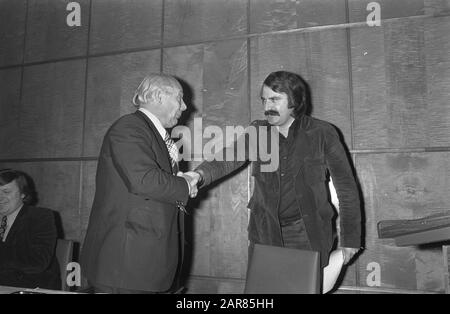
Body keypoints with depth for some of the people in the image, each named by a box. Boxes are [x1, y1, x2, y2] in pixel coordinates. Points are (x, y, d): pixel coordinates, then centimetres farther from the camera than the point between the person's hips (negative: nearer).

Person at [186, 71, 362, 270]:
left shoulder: (322, 133, -5)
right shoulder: (257, 132, 2)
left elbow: (346, 186, 0)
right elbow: (228, 159, -14)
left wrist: (350, 239, 1)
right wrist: (200, 175, -35)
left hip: (308, 236, -2)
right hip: (264, 234, 2)